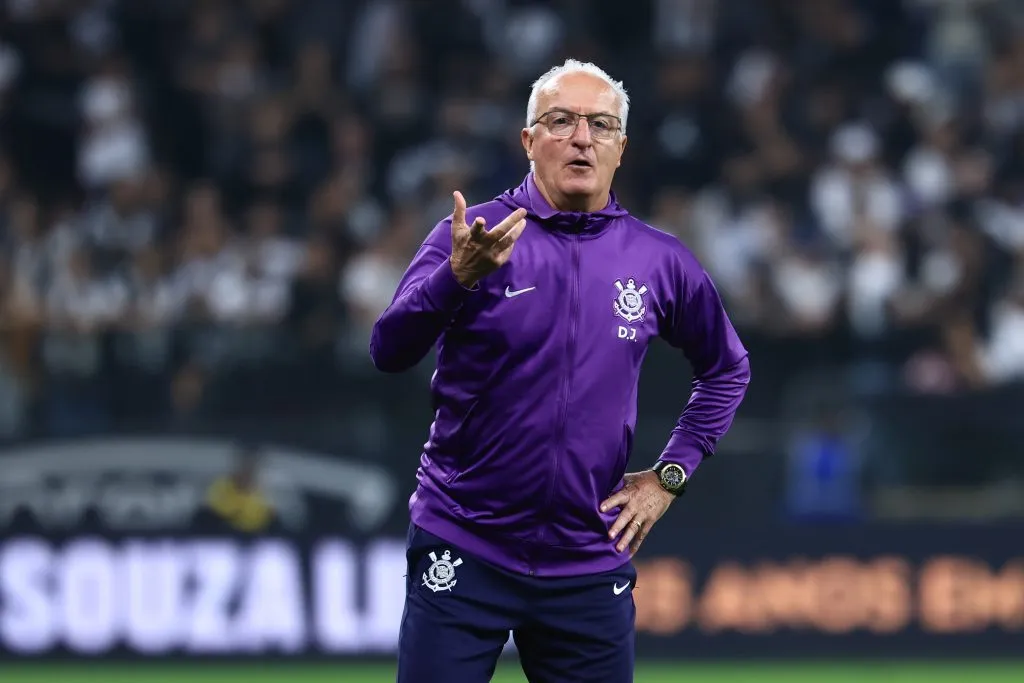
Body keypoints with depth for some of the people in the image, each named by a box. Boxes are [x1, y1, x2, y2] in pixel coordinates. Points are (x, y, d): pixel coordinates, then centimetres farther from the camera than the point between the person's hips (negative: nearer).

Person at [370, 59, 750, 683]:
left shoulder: (661, 261, 5)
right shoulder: (471, 237, -4)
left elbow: (727, 370, 21)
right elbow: (389, 352, -16)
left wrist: (670, 474, 11)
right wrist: (459, 276, -33)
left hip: (591, 565, 3)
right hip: (464, 556, -3)